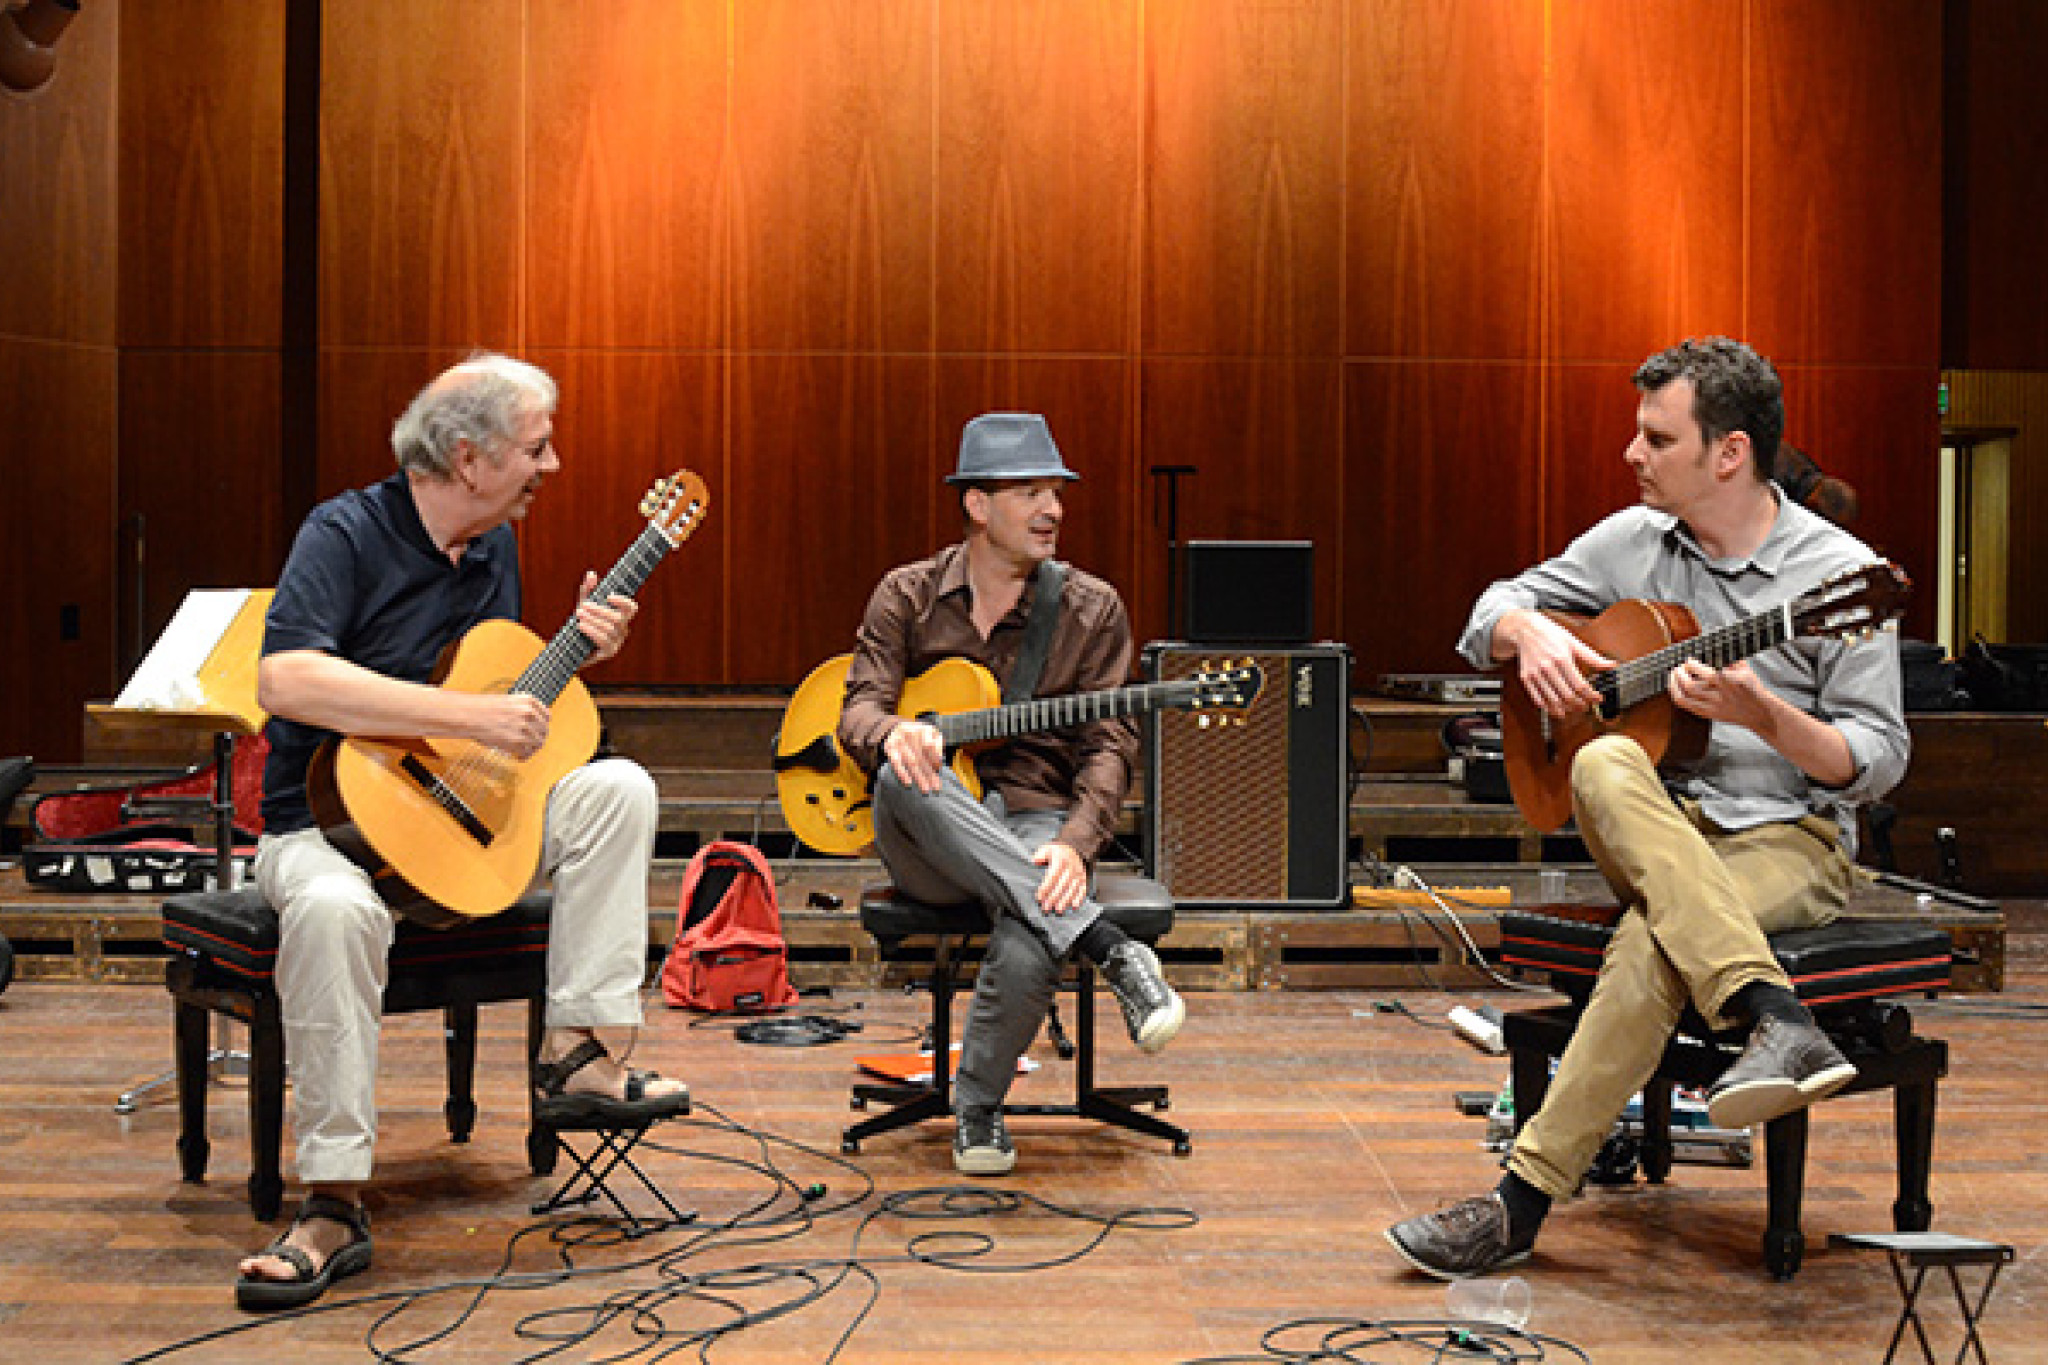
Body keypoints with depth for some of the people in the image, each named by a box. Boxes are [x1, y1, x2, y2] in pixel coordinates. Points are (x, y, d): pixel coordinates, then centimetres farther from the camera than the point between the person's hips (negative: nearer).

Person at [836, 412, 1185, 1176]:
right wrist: (892, 733, -29)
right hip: (928, 850, 1)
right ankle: (1108, 948, -38)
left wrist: (1076, 843, -22)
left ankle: (977, 1111, -4)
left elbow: (1108, 744, -2)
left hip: (1035, 824, -1)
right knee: (906, 776, -38)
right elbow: (859, 709, -1)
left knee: (1027, 955, -36)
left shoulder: (1091, 609, 5)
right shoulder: (907, 596, 7)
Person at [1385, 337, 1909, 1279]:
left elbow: (1877, 762, -8)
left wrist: (1765, 717, -26)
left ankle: (1523, 1201, -29)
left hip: (1788, 839, -4)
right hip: (1653, 829, 5)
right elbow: (1494, 609, 17)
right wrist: (1529, 633, -8)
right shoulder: (1634, 539, 8)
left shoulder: (1840, 573, -7)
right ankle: (1776, 1021, -40)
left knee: (1653, 939, -37)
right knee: (1604, 767, -34)